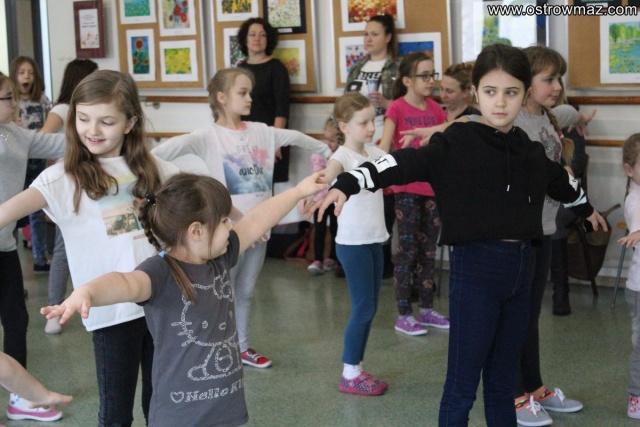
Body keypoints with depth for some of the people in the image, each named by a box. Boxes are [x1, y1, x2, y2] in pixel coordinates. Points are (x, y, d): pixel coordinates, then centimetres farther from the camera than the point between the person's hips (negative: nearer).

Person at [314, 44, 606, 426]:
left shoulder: (532, 151, 8)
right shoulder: (457, 143, -9)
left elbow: (560, 180, 28)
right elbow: (404, 164, -20)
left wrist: (587, 209, 47)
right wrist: (347, 184, -35)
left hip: (521, 267, 5)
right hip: (475, 266, -5)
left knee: (503, 381, 16)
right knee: (463, 384, 0)